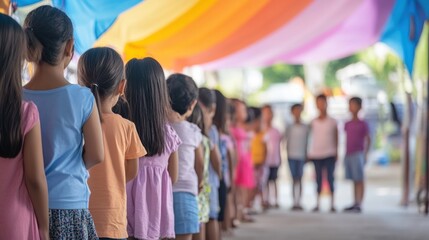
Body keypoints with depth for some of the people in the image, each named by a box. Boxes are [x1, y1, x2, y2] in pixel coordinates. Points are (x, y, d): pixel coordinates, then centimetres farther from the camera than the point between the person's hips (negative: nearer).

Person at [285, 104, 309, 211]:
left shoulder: (305, 127, 5)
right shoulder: (289, 127, 5)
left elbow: (306, 142, 7)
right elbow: (287, 141, 8)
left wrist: (306, 156, 3)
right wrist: (287, 154, 2)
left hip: (302, 156, 0)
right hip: (292, 156, 0)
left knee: (300, 179, -1)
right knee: (294, 179, 1)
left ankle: (299, 202, 1)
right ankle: (294, 202, 2)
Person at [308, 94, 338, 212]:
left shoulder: (332, 122, 2)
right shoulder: (314, 122, 6)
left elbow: (336, 138, 6)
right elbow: (313, 137, 7)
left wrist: (336, 152, 1)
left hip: (329, 154, -2)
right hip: (316, 154, 2)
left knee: (330, 178, -3)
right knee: (318, 179, 5)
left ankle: (332, 204, 0)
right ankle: (318, 204, 9)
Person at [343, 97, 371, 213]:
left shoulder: (363, 124, -2)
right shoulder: (347, 124, 13)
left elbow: (368, 139, -2)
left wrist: (365, 154, -8)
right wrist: (345, 155, 15)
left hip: (358, 154, -5)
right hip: (348, 155, 5)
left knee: (359, 180, -6)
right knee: (354, 180, 9)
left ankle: (359, 205, -9)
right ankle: (355, 204, 13)